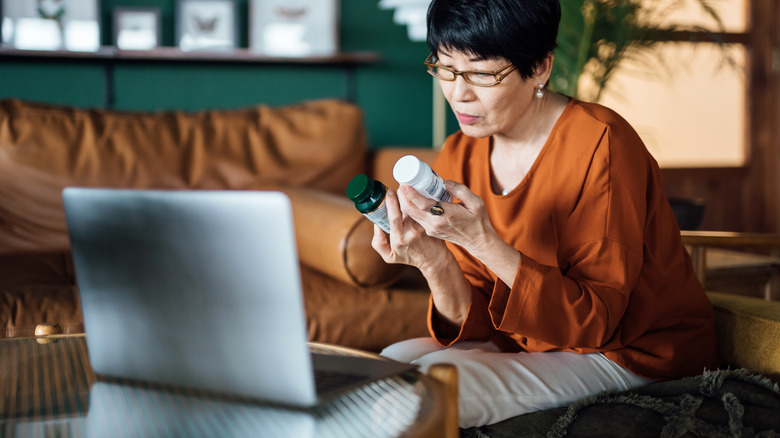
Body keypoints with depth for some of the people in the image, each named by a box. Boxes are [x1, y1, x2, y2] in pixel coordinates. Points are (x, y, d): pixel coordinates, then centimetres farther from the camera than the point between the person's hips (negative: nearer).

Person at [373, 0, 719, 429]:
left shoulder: (600, 146, -22)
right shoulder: (456, 159, -2)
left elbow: (595, 320, -23)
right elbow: (475, 323, -4)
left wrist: (484, 242, -34)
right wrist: (435, 264, -26)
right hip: (530, 344, 6)